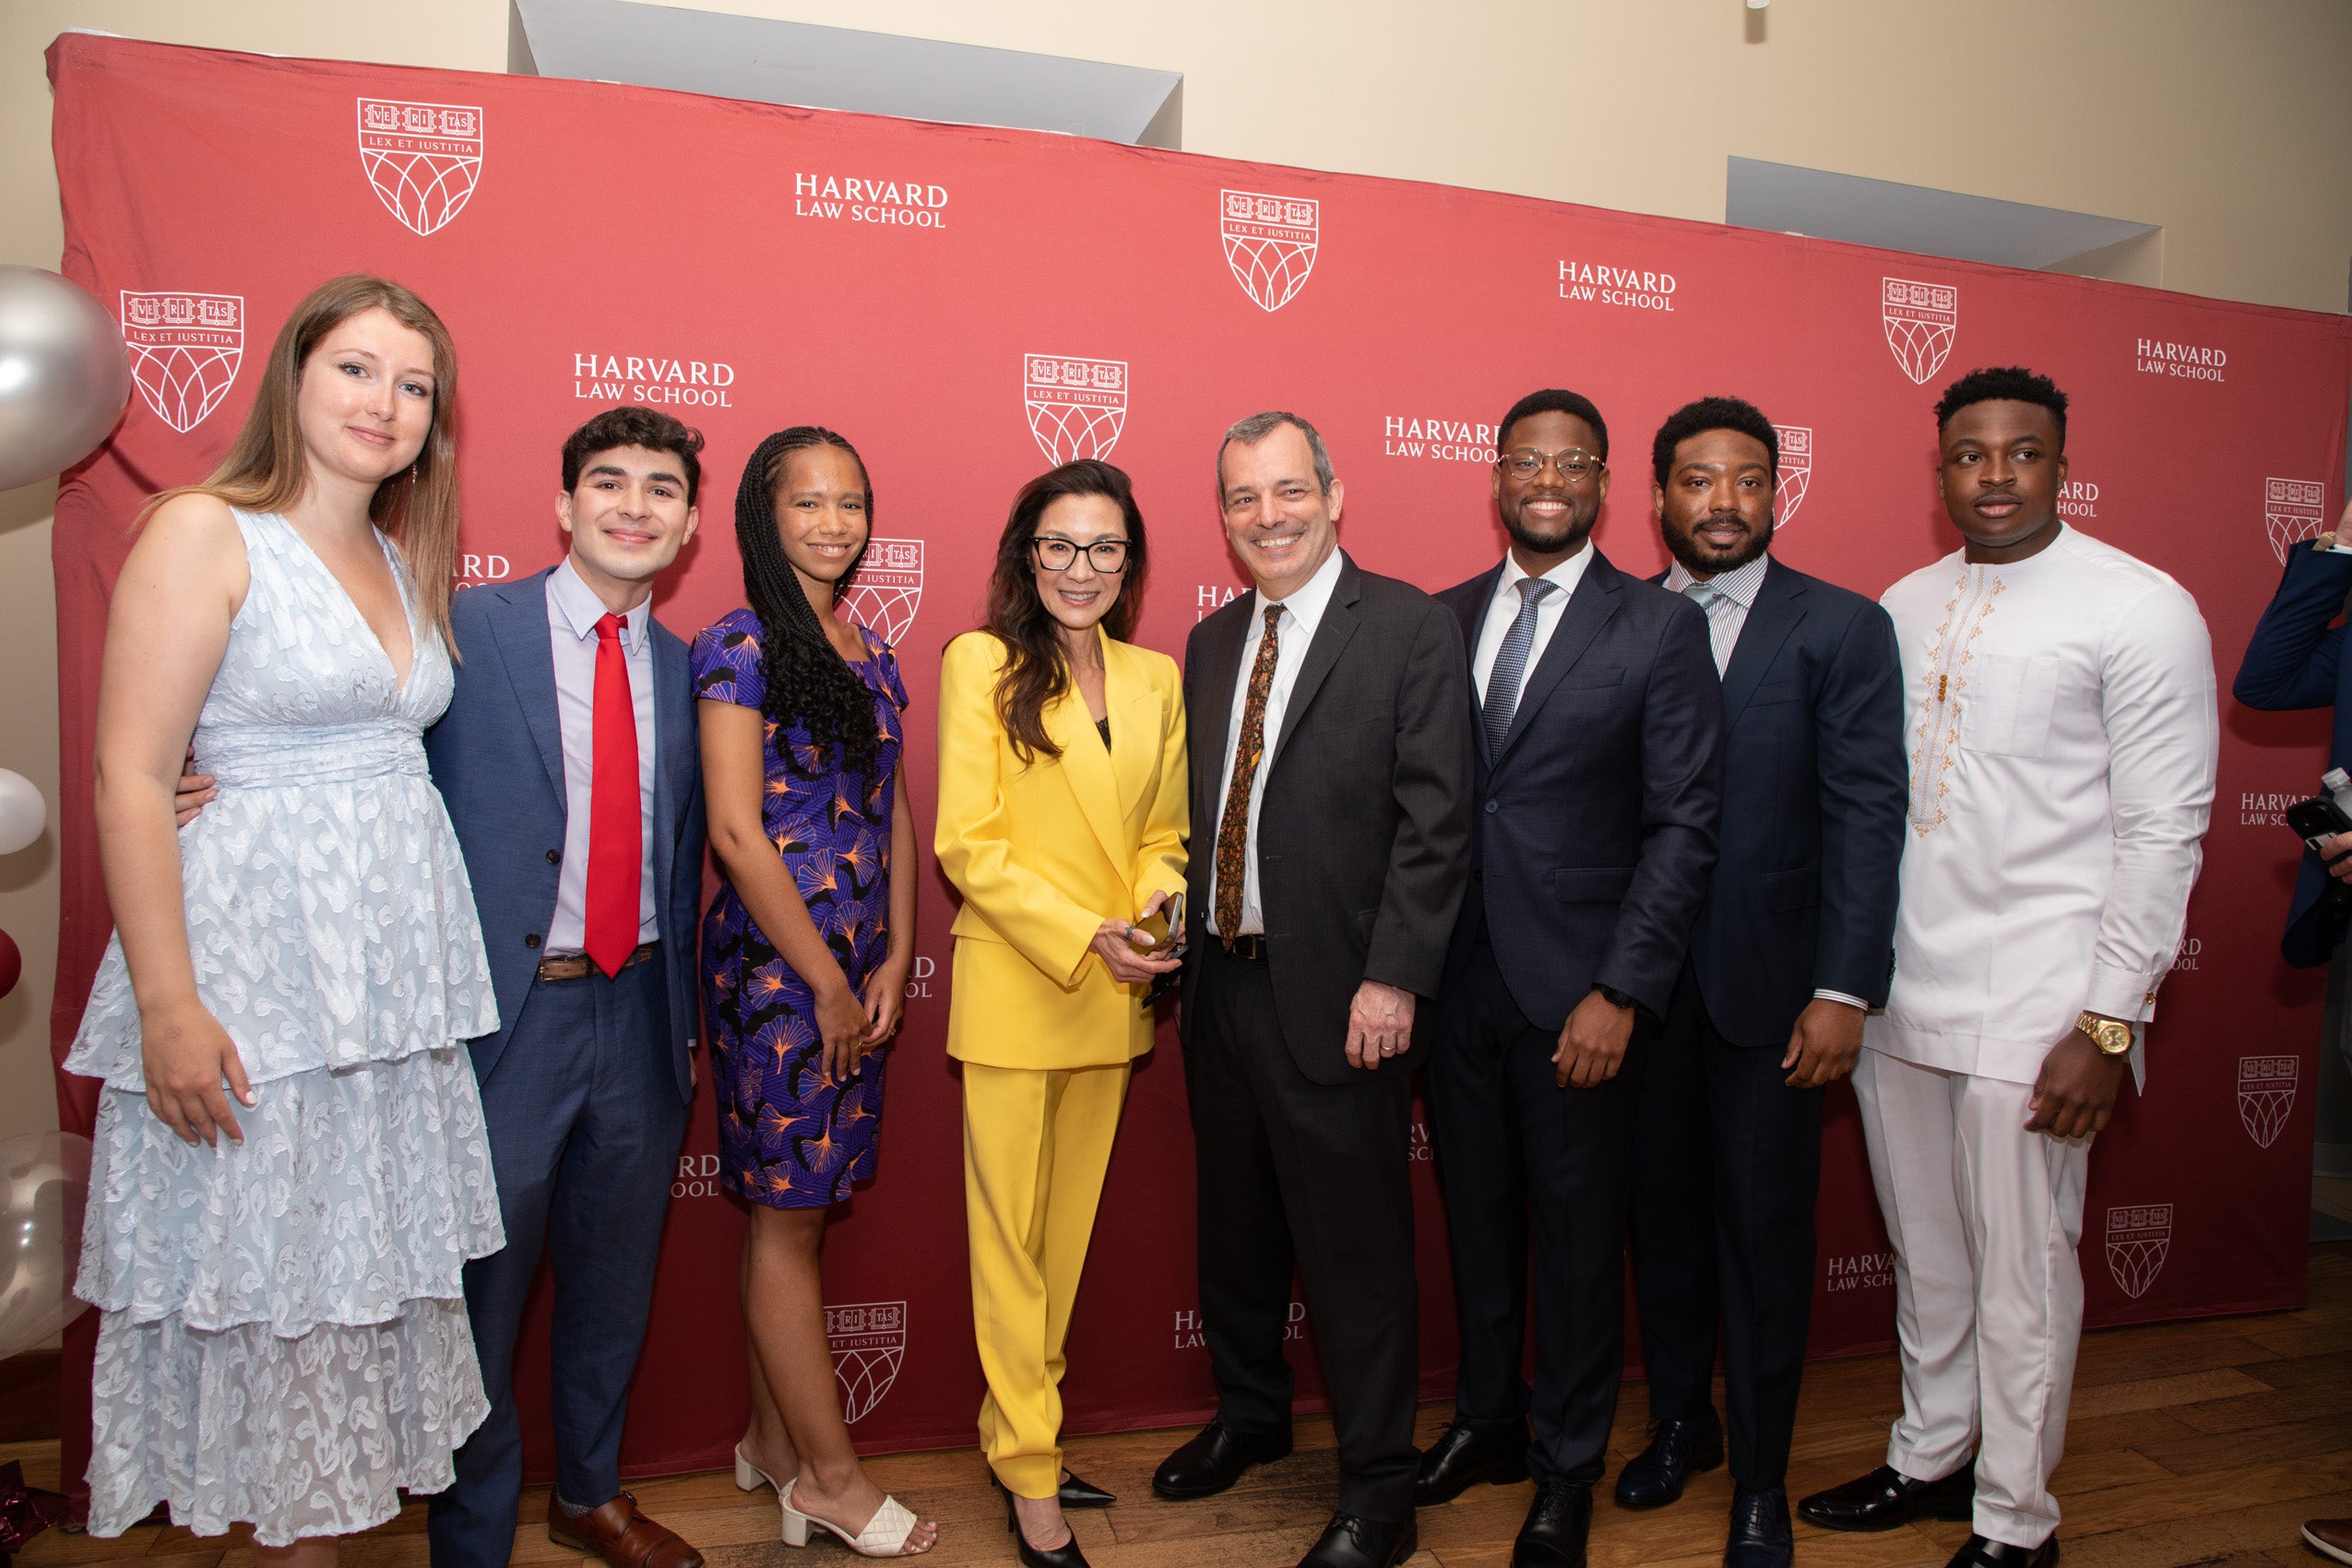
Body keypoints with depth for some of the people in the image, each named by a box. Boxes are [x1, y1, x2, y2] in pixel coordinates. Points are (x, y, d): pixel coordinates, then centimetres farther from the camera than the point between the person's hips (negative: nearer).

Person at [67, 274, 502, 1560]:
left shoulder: (402, 561, 13)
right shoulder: (205, 534, -7)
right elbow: (129, 779, -12)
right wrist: (167, 1004, -17)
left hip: (396, 965, 7)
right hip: (254, 969, -6)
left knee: (373, 1258, 13)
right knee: (265, 1272, 5)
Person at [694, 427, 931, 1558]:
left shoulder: (871, 652, 12)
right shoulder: (739, 647, -9)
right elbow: (736, 832, -14)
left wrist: (893, 962, 3)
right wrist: (827, 983, -11)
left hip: (858, 970, 7)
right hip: (776, 963, -7)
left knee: (793, 1208, 15)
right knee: (788, 1214, 4)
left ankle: (771, 1441, 29)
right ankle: (830, 1475, 17)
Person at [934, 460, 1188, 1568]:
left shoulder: (1156, 678, 8)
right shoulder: (980, 662, -6)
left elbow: (1165, 830, 12)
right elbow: (967, 843, -11)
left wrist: (1157, 902, -9)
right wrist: (1085, 935, -19)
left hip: (1112, 999, 5)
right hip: (1012, 989, -5)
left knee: (1069, 1228, 15)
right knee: (1010, 1237, 5)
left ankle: (1022, 1434, 32)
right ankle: (1029, 1477, 19)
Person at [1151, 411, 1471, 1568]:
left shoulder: (1411, 629, -8)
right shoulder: (1210, 643, 12)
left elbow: (1434, 822, -13)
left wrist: (1393, 979, -17)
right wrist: (1181, 934, 6)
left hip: (1336, 997, -6)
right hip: (1219, 984, 6)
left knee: (1355, 1247, 5)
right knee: (1236, 1227, 20)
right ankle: (1249, 1416, 43)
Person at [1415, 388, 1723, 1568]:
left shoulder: (1661, 629, -4)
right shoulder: (1442, 619, 7)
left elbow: (1684, 823, -8)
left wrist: (1621, 993, -14)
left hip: (1576, 993, -3)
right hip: (1454, 981, 4)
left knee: (1578, 1235, 11)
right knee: (1475, 1216, 17)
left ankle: (1568, 1467, 31)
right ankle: (1486, 1421, 39)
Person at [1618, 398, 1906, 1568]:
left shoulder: (1842, 629, -1)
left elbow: (1866, 816, -6)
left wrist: (1843, 991, -13)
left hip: (1768, 987, -2)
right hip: (1638, 981, 2)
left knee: (1763, 1232, 8)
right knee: (1662, 1212, 15)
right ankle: (1680, 1423, 36)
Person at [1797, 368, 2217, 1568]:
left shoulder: (2140, 608, -6)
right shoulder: (1902, 608, 10)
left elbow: (2163, 830, -9)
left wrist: (2110, 1023, -13)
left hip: (2033, 1004, -5)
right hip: (1893, 990, 5)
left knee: (2020, 1269, 6)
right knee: (1923, 1254, 18)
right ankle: (1928, 1458, 37)